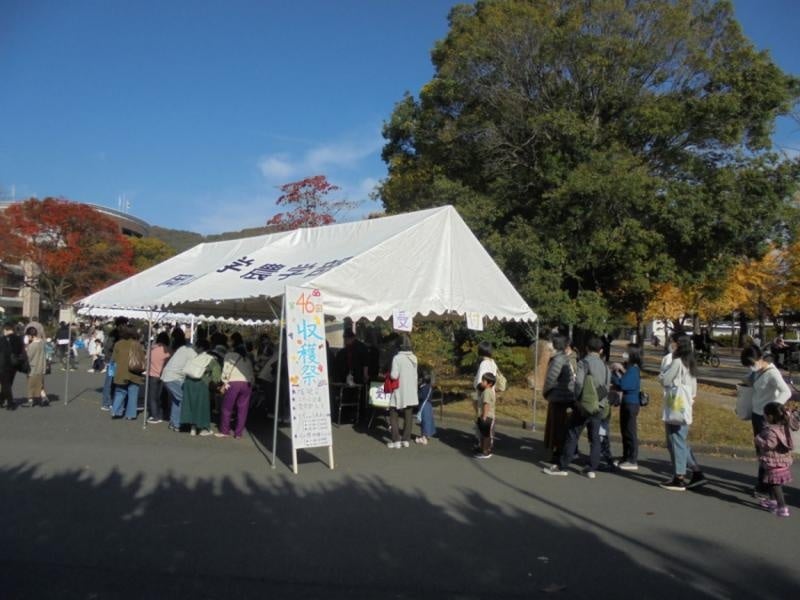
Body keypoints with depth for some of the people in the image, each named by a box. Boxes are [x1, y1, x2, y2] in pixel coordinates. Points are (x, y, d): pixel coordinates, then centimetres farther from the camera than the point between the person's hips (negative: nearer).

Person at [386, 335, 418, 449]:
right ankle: (406, 439, 11)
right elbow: (415, 375, 10)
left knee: (393, 415, 5)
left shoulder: (397, 358, -17)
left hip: (399, 391, -5)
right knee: (408, 416, 10)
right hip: (411, 391, 5)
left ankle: (396, 440, 1)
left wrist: (389, 374, 0)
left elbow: (394, 375, -19)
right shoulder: (414, 358, 3)